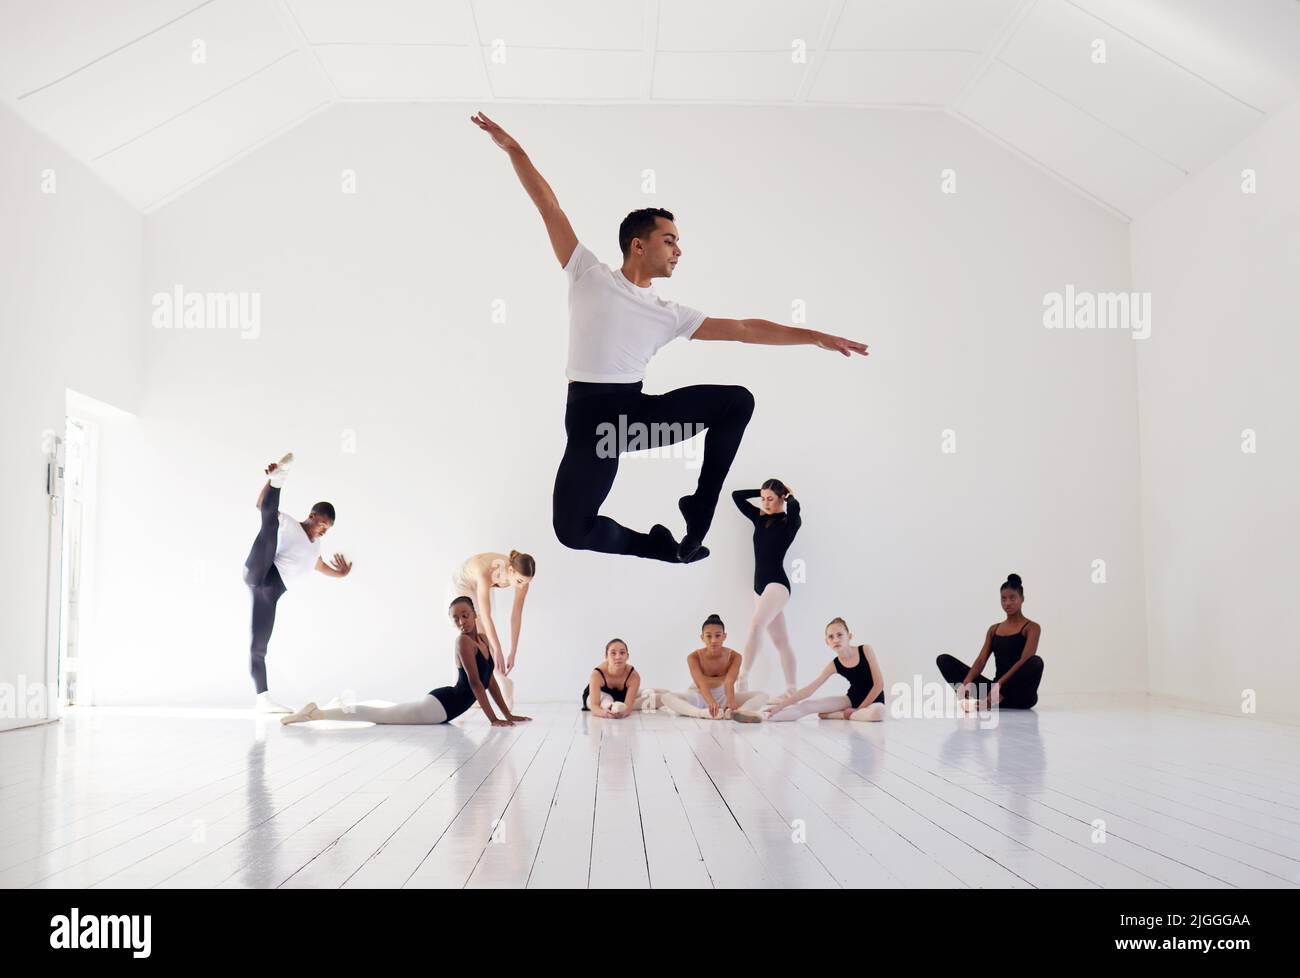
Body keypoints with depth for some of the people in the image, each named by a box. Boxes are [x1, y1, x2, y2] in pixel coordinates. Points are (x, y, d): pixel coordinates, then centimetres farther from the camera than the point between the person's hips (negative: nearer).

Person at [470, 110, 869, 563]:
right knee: (571, 530, -18)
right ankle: (658, 544, 10)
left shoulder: (670, 314, 13)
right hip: (591, 414, -4)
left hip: (639, 409, 4)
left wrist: (814, 336, 10)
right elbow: (549, 208, 4)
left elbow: (743, 329, 12)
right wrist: (512, 148, 1)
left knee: (738, 400, -10)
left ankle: (700, 507, -1)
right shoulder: (589, 274, 5)